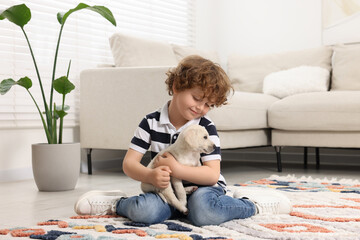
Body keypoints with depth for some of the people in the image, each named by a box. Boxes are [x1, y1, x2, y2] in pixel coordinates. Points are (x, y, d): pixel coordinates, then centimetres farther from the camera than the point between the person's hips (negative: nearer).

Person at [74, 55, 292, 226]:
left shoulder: (206, 128, -7)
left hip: (201, 188, -1)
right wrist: (149, 176, -28)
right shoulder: (151, 123, -1)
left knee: (203, 212, -36)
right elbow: (129, 163, -6)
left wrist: (177, 169, -29)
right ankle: (116, 204, 3)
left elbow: (212, 174, -14)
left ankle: (251, 204, -10)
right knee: (145, 211, -30)